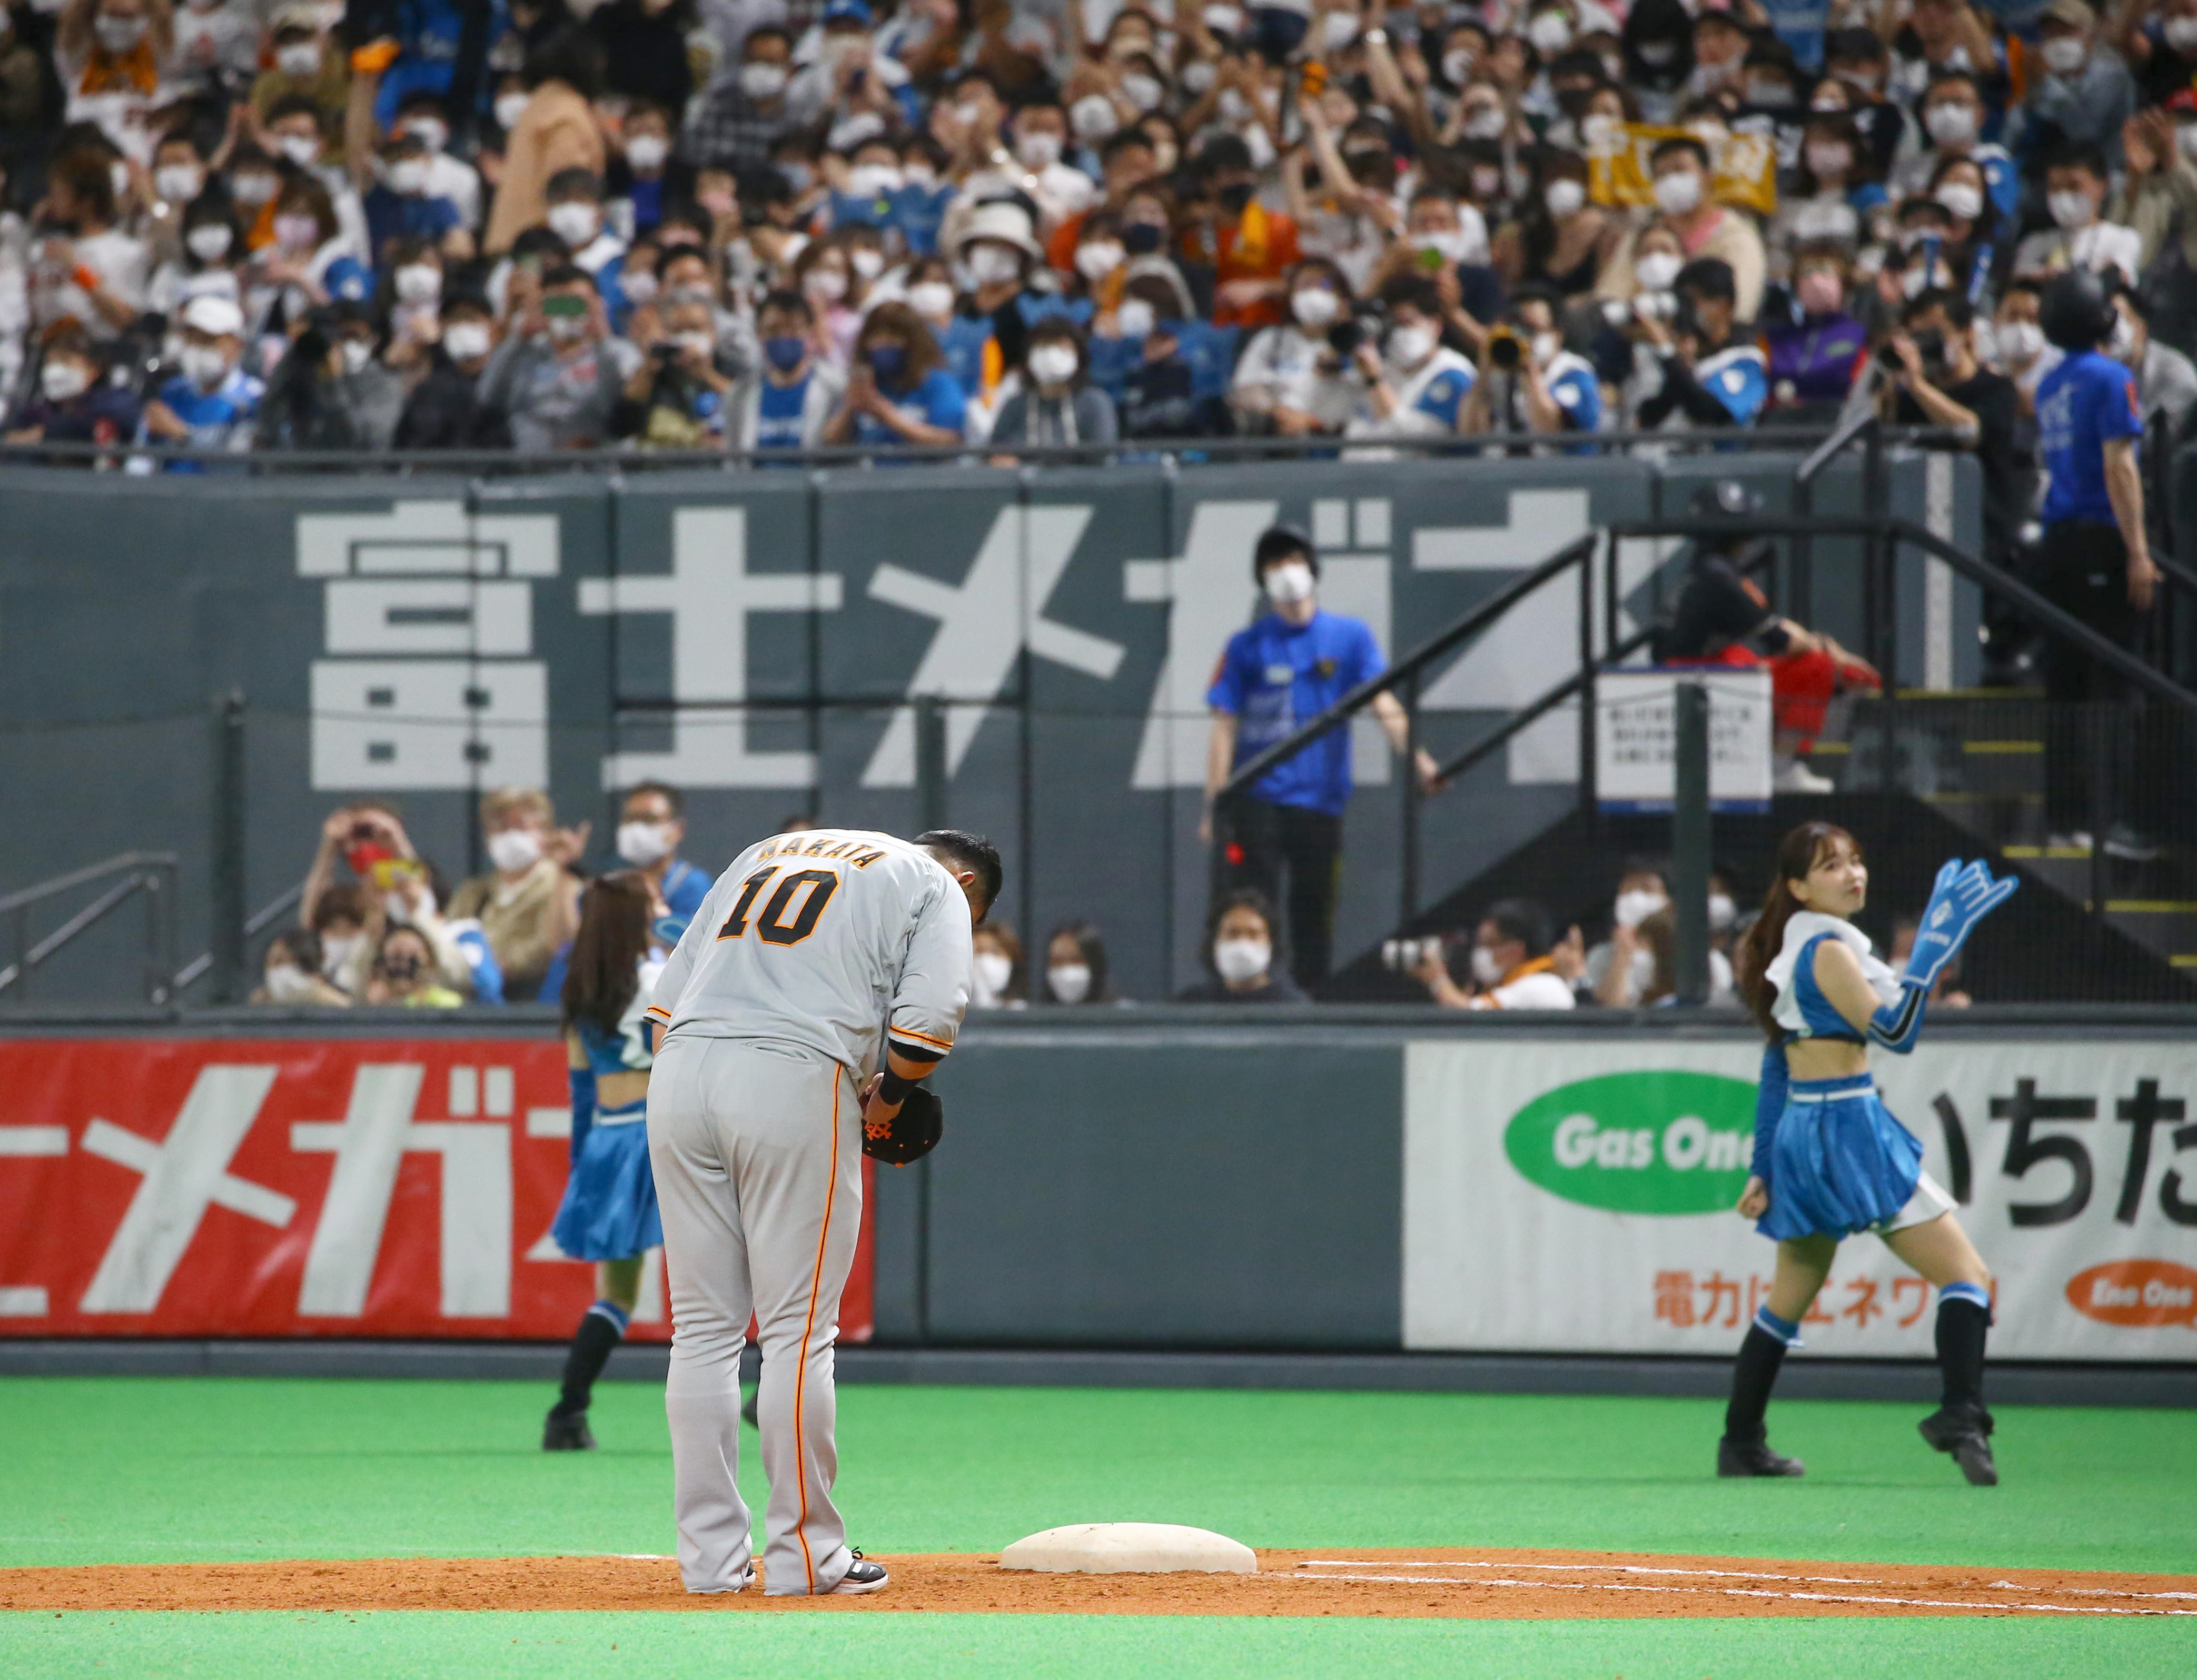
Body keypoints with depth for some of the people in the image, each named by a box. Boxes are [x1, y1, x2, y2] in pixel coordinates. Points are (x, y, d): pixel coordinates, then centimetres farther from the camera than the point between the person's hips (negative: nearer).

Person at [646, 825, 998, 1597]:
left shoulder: (765, 854, 30)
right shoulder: (935, 886, 13)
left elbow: (668, 996, 23)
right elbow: (931, 1013, -6)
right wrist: (888, 1098, 10)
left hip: (677, 1069, 5)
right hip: (796, 1080, -5)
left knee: (702, 1325, 9)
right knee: (798, 1327, 0)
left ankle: (709, 1554, 9)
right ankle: (803, 1554, 2)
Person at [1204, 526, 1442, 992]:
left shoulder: (1350, 637, 7)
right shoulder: (1246, 647, 4)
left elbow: (1383, 703, -1)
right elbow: (1224, 727, 2)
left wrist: (1416, 757, -19)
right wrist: (1214, 805, -5)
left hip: (1321, 804, 1)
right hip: (1255, 802, -1)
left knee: (1313, 920, 6)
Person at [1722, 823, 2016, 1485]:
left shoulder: (1792, 952, 14)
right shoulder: (1829, 952, -14)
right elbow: (1895, 1032, -20)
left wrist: (1764, 1167, 19)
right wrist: (1930, 951, -24)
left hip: (1798, 1129, 9)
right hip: (1849, 1126, -9)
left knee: (1790, 1298, 20)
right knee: (1967, 1275, -10)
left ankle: (1741, 1442, 24)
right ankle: (1960, 1416, -28)